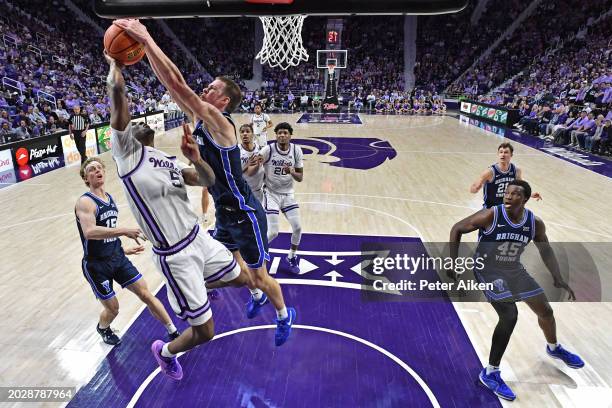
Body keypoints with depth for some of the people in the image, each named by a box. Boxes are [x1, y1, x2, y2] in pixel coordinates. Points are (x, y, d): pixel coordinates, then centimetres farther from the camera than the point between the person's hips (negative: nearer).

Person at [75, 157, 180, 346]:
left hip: (118, 258, 6)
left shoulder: (110, 198, 7)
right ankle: (103, 328, 44)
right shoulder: (85, 202, -17)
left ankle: (174, 333, 13)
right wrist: (125, 231, -41)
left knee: (146, 294, 3)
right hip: (96, 265, -6)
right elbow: (89, 232, -36)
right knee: (112, 308, 7)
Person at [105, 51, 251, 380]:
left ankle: (198, 287, 52)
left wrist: (196, 159, -13)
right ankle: (164, 351, 38)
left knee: (240, 279, 25)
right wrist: (114, 62, -1)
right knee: (205, 332, 4)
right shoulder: (126, 150, -11)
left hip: (199, 237, 8)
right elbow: (117, 89, -20)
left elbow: (209, 181, 5)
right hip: (175, 256, -7)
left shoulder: (168, 160, 11)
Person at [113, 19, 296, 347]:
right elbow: (172, 86, -2)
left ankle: (284, 315, 34)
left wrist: (147, 39, -27)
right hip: (224, 213, 9)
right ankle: (256, 296, 55)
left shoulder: (218, 122, -24)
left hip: (245, 215, -9)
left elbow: (177, 85, -31)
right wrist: (144, 42, -8)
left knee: (259, 273, 8)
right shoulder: (199, 119, 1)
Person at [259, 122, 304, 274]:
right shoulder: (268, 150, -16)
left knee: (297, 227, -3)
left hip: (288, 194, 4)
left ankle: (292, 258, 23)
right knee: (273, 232, -8)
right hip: (271, 194, -3)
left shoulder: (296, 150, -6)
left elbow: (300, 178, -3)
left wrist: (292, 172, -24)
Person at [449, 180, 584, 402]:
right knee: (510, 315, -22)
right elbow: (457, 229, -17)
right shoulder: (490, 215, -25)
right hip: (489, 271, -6)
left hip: (514, 270, 6)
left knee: (546, 310, 17)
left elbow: (545, 250, 5)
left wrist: (558, 278, -5)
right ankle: (490, 373, -6)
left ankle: (554, 348, 52)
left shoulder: (535, 223, -11)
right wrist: (453, 263, -20)